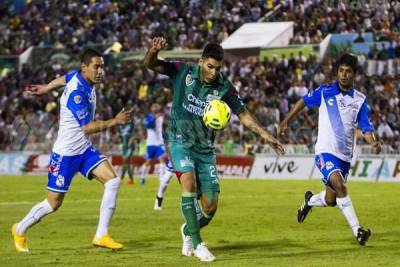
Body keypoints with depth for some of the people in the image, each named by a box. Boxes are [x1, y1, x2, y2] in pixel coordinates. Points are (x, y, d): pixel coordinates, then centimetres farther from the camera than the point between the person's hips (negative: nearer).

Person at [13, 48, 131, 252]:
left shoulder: (79, 76, 1)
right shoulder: (77, 93, -26)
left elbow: (64, 79, 23)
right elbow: (87, 128, -28)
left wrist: (45, 88, 41)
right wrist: (114, 122, -34)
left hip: (85, 150, 8)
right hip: (66, 153, -8)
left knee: (113, 181, -12)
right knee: (54, 203, 2)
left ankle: (101, 235, -9)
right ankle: (20, 230, 28)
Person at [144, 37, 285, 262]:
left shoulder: (224, 87, -9)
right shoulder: (183, 72, -11)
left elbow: (243, 114, 0)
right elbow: (150, 64, -11)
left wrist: (265, 135, -10)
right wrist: (154, 51, -34)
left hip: (205, 148, 2)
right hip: (181, 141, -2)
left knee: (210, 206, -3)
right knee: (189, 181, -29)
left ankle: (188, 231, 31)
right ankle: (197, 243, -21)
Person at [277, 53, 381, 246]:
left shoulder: (360, 100, 2)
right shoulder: (325, 92, -2)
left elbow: (366, 128, -1)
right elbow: (303, 102, 13)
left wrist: (373, 142, -21)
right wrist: (285, 122, 13)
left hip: (345, 155, 4)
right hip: (325, 151, -4)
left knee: (330, 200, 9)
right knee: (339, 185, -27)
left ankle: (310, 200, 45)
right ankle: (357, 230, -26)